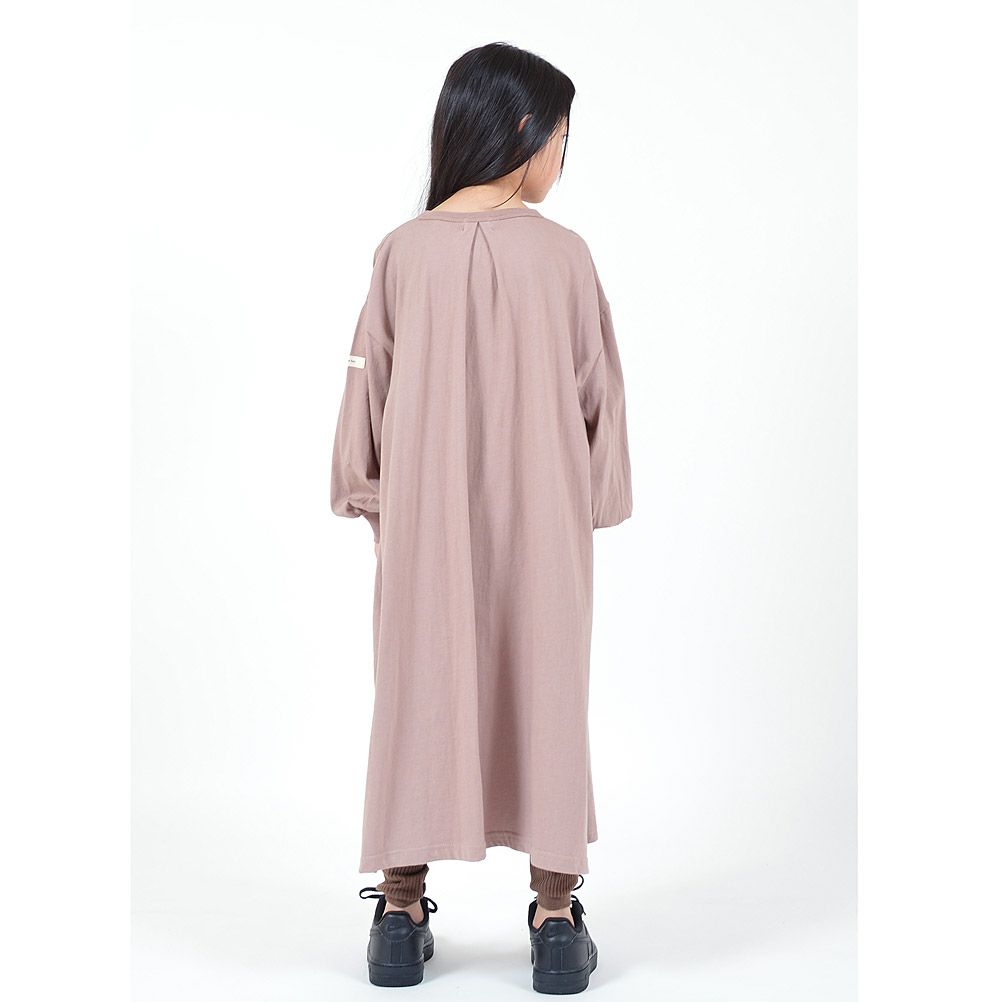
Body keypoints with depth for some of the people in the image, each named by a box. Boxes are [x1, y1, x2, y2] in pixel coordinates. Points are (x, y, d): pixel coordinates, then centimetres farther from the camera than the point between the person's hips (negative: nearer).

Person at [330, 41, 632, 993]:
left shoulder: (403, 250, -5)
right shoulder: (564, 253, -7)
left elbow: (370, 389, 0)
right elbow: (596, 394, -1)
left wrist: (370, 495, 11)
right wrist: (598, 500, 11)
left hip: (423, 517, 1)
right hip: (542, 520, 0)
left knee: (418, 685, 10)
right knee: (545, 689, 9)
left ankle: (401, 912, 15)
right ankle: (556, 915, 15)